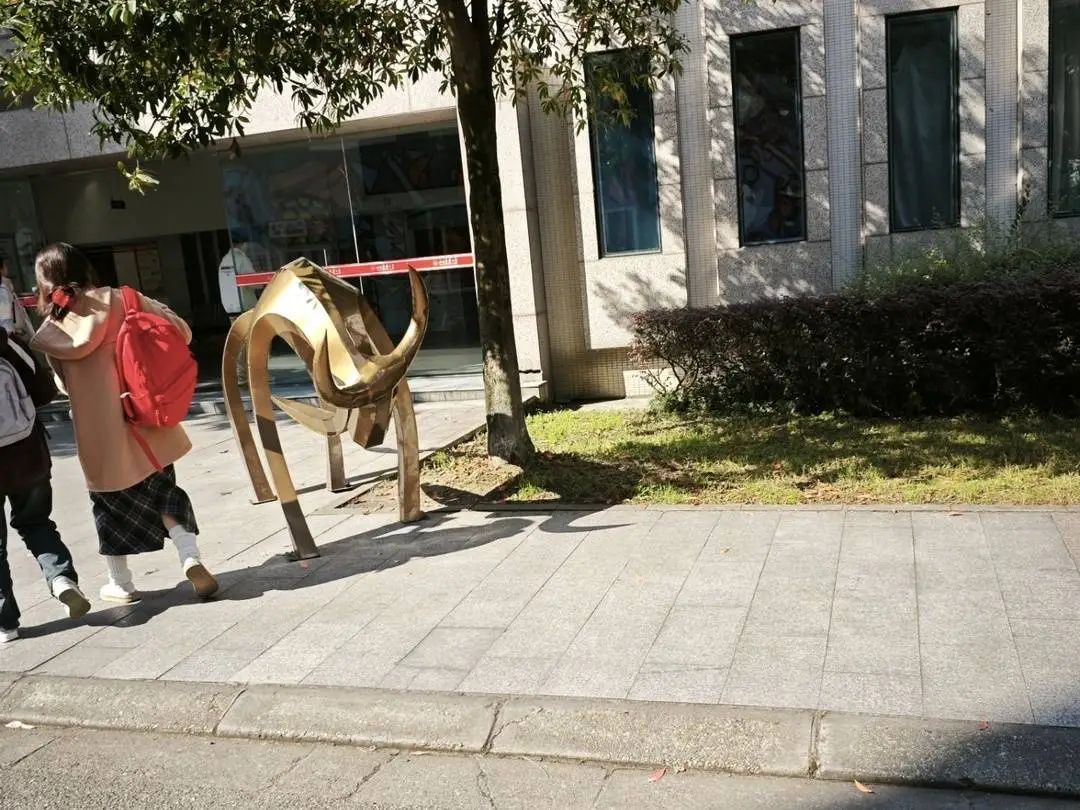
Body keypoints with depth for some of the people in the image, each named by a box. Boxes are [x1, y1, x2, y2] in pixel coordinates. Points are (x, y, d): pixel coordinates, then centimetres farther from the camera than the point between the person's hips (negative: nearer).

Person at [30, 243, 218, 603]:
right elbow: (180, 331, -2)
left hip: (99, 429, -2)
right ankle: (191, 559, 0)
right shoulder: (121, 300, 0)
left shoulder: (51, 329, -4)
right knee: (163, 490, 17)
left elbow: (62, 383, 2)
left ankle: (121, 585, 26)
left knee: (111, 503, 15)